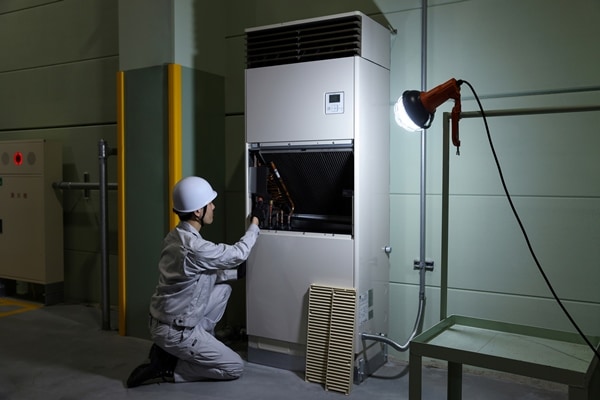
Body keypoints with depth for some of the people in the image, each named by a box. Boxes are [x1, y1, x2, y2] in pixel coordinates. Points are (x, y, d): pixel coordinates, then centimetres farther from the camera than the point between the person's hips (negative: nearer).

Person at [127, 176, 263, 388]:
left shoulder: (175, 236, 0)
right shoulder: (195, 248, -29)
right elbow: (237, 254, -14)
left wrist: (234, 272, 6)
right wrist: (254, 225, 1)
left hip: (166, 320, 8)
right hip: (174, 331, -8)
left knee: (223, 289, 16)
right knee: (235, 367, 3)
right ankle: (167, 369, 0)